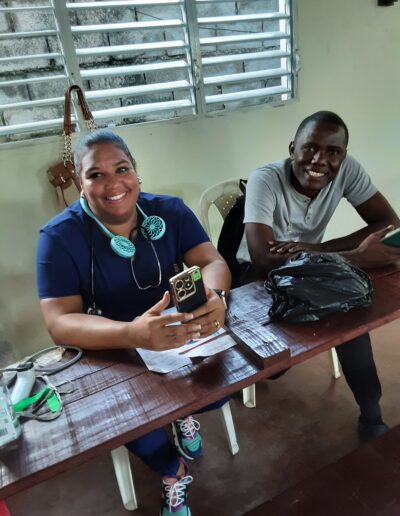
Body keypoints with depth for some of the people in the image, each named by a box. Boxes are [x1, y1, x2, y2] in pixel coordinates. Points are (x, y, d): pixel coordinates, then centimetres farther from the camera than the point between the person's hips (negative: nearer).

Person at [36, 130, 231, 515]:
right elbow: (60, 323, -24)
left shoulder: (170, 211, -7)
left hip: (181, 337, 3)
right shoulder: (60, 236, -17)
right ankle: (173, 473, 14)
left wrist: (214, 297, -40)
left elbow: (212, 261, -14)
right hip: (110, 354, -1)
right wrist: (134, 334, -44)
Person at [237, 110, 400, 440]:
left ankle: (371, 415, -4)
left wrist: (314, 249, -31)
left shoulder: (347, 169, -16)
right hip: (259, 274, -3)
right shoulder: (265, 180, -29)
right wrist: (358, 258, -41)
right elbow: (263, 260, -38)